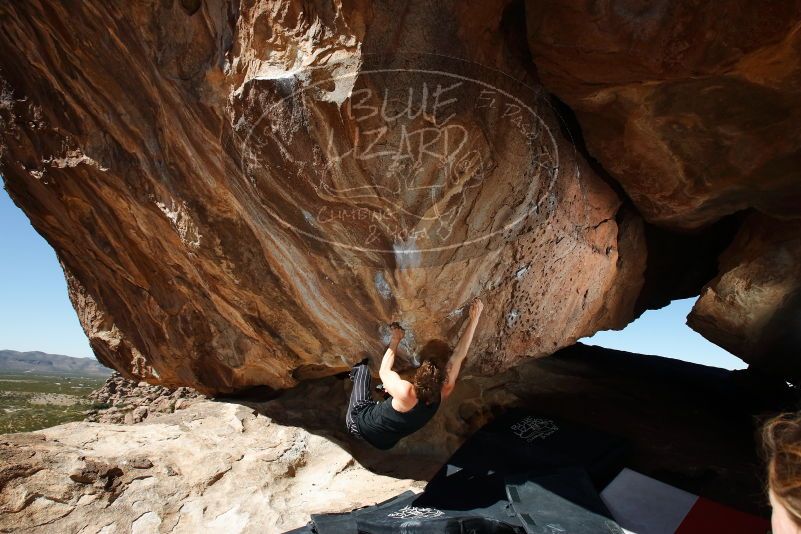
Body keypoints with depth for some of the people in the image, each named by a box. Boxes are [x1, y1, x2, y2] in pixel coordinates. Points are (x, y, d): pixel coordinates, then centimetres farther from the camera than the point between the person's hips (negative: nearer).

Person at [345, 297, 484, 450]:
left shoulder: (405, 392, -39)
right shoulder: (443, 393, -25)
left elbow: (384, 371, -19)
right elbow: (458, 356, -21)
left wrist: (395, 340, -11)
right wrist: (474, 318, -21)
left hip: (359, 422, -5)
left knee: (363, 367, 11)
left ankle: (357, 370, 38)